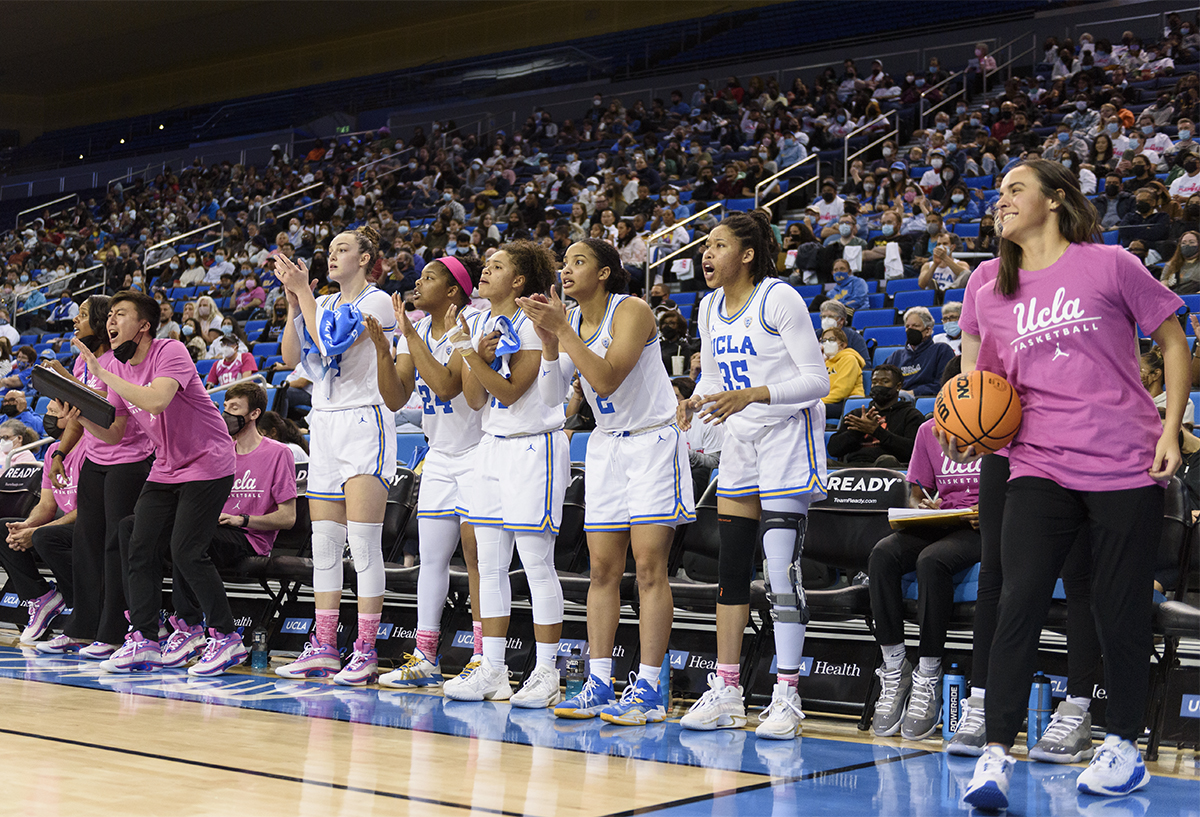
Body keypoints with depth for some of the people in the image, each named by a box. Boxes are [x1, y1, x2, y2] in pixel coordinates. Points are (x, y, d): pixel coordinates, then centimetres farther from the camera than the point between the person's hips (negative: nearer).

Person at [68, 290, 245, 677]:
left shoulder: (171, 352, -17)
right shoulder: (116, 366, 6)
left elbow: (156, 401, -36)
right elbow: (113, 434, 10)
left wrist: (102, 373, -28)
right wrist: (81, 416, -10)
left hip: (208, 463, -8)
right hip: (165, 468, 8)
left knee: (186, 552, -14)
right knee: (138, 549, -2)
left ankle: (226, 638, -2)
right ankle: (143, 641, 5)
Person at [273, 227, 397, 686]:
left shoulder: (376, 301, -5)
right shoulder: (324, 304, 16)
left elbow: (332, 345, -17)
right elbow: (292, 357, 8)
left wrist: (304, 291, -13)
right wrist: (293, 300, 0)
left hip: (365, 423, -7)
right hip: (324, 424, 8)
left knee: (364, 544, -9)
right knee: (325, 544, 7)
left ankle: (365, 652, -7)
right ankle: (323, 648, 11)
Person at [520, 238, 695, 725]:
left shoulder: (632, 311, -15)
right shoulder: (570, 321, 6)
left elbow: (607, 379, -27)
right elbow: (551, 396, -1)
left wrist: (562, 330, -26)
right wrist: (548, 339, -14)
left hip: (653, 443, -7)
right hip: (606, 447, 7)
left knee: (649, 567, -9)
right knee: (602, 570, 5)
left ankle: (648, 691, -8)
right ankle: (598, 685, 9)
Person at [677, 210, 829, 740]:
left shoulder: (779, 299, -13)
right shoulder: (710, 308, 9)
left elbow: (818, 381, -15)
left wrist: (752, 394, -27)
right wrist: (696, 402, -3)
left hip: (788, 436, -7)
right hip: (740, 439, 7)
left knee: (782, 568, -10)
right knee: (731, 566, 6)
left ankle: (786, 697, -4)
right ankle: (725, 692, 12)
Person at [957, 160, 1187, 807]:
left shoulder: (1109, 265, 0)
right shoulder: (992, 293, 10)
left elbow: (1174, 344, 6)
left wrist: (1170, 430, -4)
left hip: (1126, 467, -2)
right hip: (1039, 468, 2)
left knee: (1121, 610, 4)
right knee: (1018, 605, -9)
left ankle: (1123, 745, 22)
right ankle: (996, 755, -7)